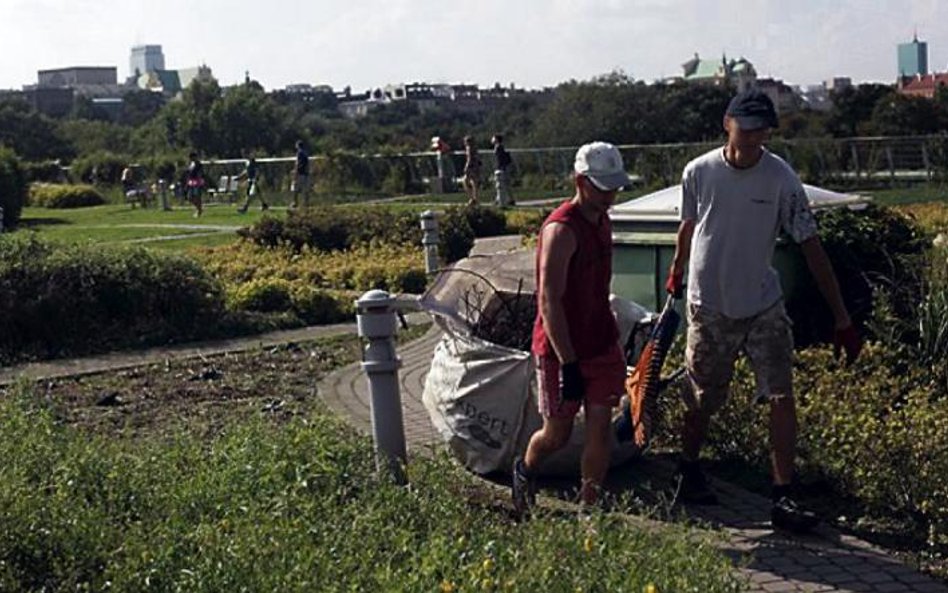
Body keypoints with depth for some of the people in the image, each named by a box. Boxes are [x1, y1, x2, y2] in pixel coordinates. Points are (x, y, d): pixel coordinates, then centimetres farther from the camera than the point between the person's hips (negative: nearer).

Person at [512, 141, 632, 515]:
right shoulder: (562, 229, -20)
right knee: (557, 434, 9)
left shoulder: (602, 222, 8)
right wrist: (568, 364, -25)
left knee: (600, 428, 3)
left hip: (602, 345, 7)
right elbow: (549, 301, -24)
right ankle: (524, 470, 39)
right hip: (562, 351, -7)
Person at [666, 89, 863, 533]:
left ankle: (783, 498, -1)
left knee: (782, 397, -8)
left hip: (764, 307, 0)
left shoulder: (781, 179, -11)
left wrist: (842, 319, -14)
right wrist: (676, 272, 27)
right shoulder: (698, 172, -8)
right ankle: (688, 471, 35)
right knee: (703, 400, 10)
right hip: (708, 307, 0)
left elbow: (811, 247, -11)